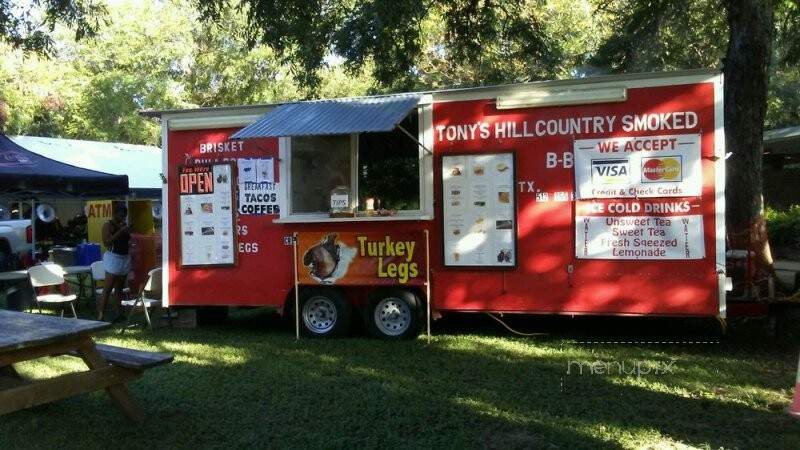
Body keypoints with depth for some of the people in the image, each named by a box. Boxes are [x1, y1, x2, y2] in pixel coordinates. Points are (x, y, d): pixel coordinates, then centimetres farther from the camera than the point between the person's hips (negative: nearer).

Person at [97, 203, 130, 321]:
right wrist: (120, 231, -19)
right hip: (113, 258, -7)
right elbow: (106, 242, -17)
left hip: (125, 258, 7)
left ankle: (118, 314, 14)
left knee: (119, 289, 10)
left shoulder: (124, 225, 14)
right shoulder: (108, 225, -6)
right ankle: (100, 316, -9)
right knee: (107, 289, -9)